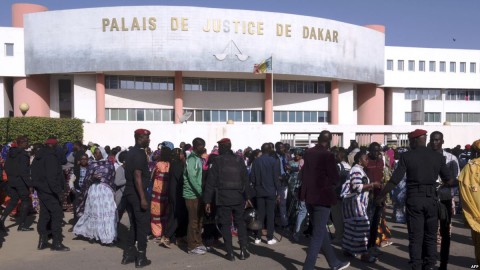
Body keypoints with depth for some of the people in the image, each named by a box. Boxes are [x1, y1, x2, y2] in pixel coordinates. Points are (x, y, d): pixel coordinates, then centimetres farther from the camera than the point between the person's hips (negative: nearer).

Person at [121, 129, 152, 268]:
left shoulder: (131, 152, 13)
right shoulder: (140, 153, -15)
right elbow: (137, 176, -22)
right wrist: (143, 198, -24)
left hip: (129, 192, 9)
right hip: (137, 194, -9)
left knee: (134, 224, 16)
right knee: (143, 224, -1)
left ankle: (129, 254, 21)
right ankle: (141, 258, 4)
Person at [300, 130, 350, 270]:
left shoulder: (307, 153, 2)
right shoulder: (328, 155, -16)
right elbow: (335, 179, -13)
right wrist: (330, 183, 7)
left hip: (310, 195, 7)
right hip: (322, 196, -7)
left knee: (321, 231, 17)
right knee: (318, 234, 1)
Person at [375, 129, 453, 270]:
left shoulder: (407, 156, -6)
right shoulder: (438, 156, 1)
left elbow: (394, 180, -9)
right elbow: (448, 180, 6)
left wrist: (381, 195, 1)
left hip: (414, 198, -2)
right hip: (431, 198, 2)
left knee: (415, 236, 7)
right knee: (430, 236, 15)